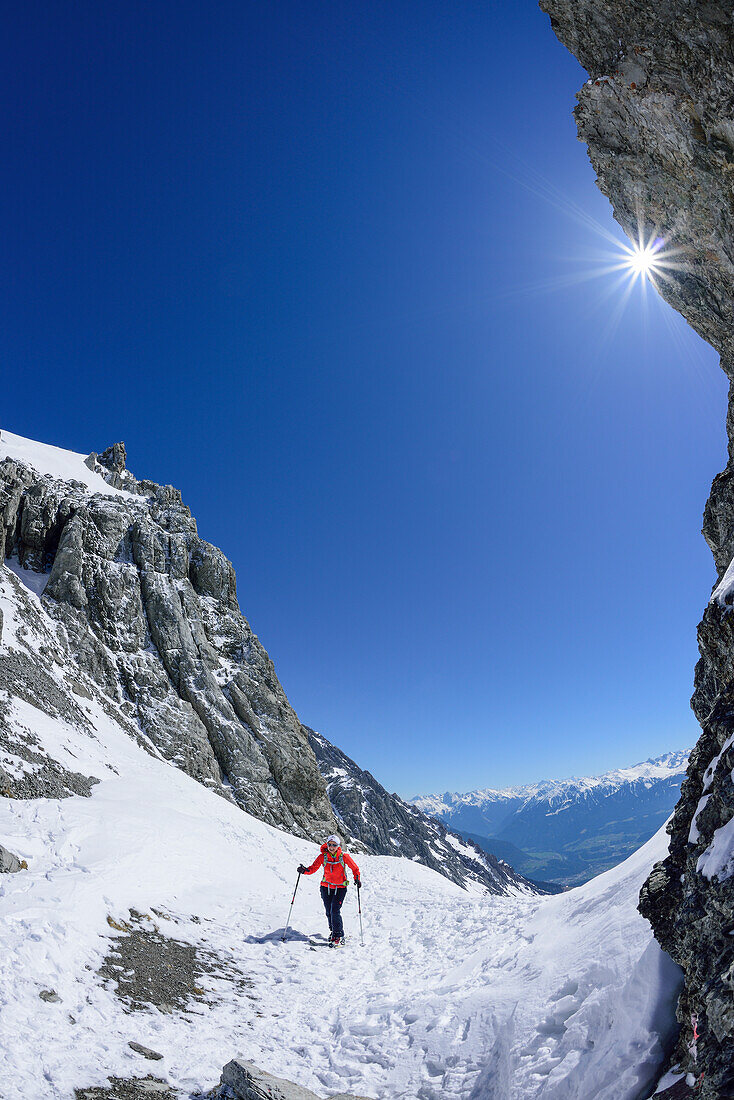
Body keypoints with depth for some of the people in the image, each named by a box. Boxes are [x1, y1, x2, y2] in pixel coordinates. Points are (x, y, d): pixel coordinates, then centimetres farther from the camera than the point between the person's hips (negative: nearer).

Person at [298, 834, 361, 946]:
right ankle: (333, 931, 34)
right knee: (329, 912, 8)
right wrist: (305, 870, -27)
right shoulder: (323, 856, -9)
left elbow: (355, 869, -2)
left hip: (340, 888, -3)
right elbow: (313, 868, -8)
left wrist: (357, 879, -16)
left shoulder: (344, 856, -13)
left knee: (335, 911, -14)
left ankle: (338, 937, -1)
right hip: (326, 887, 3)